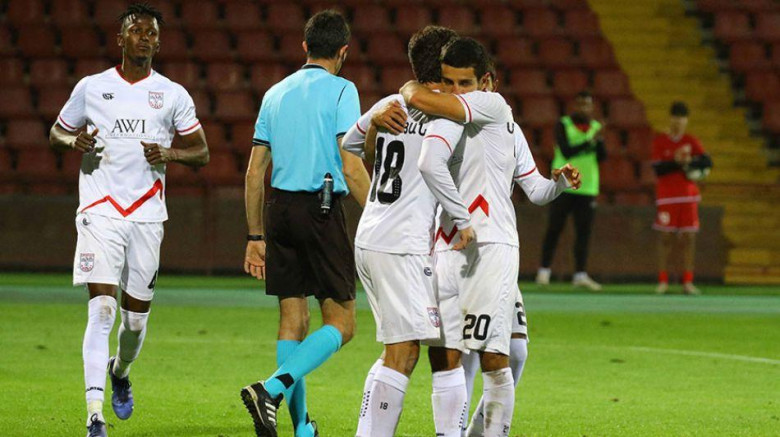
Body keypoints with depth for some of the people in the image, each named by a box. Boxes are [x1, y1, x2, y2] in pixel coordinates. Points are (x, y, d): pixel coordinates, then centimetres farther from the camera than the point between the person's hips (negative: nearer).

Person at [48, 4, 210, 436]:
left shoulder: (172, 95, 6)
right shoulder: (91, 88, 5)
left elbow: (201, 152, 10)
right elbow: (56, 133, 16)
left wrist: (169, 154, -11)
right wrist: (75, 141, -7)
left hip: (147, 216, 2)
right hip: (100, 212, -2)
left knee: (136, 318, 9)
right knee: (101, 311, -15)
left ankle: (120, 371, 43)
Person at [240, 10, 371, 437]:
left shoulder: (276, 93, 14)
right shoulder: (341, 90, -4)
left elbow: (255, 171, 13)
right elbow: (351, 167, -12)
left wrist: (255, 237, 18)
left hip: (280, 209, 6)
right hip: (321, 208, -6)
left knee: (292, 322, 10)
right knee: (340, 324, -1)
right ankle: (272, 388, -21)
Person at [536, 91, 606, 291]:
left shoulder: (596, 127, 11)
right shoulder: (563, 125, -1)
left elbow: (602, 157, 2)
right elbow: (566, 152, -14)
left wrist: (599, 140, -17)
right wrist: (590, 142, -21)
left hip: (587, 188, 3)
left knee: (584, 231, -1)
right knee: (554, 229, -1)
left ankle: (580, 274, -2)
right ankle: (544, 271, 6)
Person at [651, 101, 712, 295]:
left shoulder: (692, 141, 8)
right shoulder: (659, 141, 3)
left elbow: (707, 161, -5)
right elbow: (658, 169, -7)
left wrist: (689, 161, -21)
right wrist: (676, 161, -20)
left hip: (688, 195, 2)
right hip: (666, 197, -2)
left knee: (688, 238, -1)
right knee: (665, 237, -2)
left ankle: (688, 282, 1)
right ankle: (663, 281, 1)